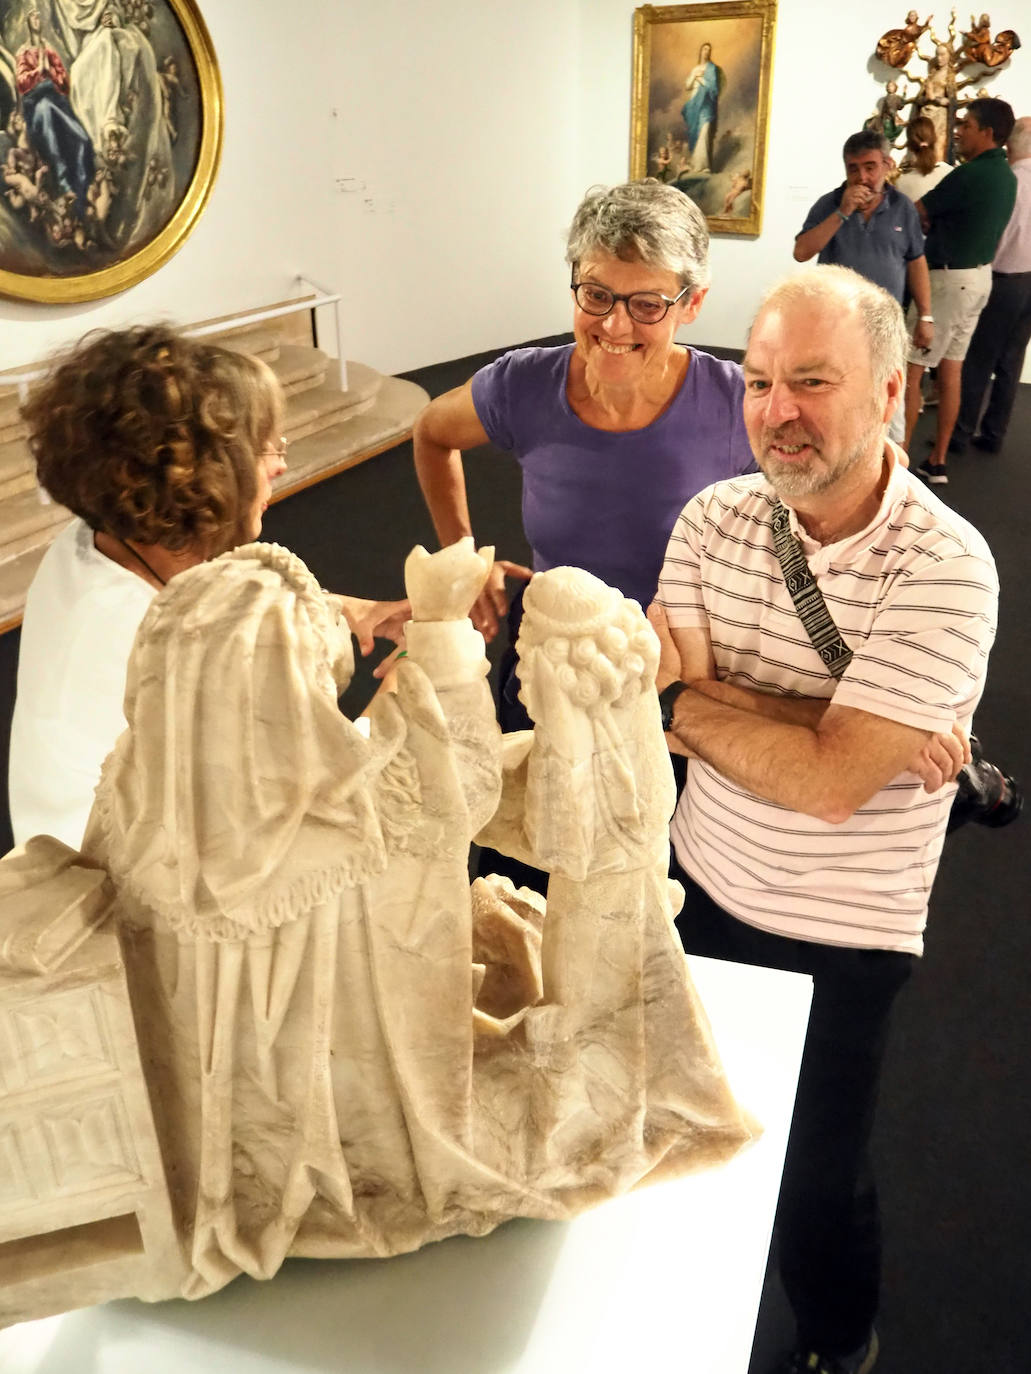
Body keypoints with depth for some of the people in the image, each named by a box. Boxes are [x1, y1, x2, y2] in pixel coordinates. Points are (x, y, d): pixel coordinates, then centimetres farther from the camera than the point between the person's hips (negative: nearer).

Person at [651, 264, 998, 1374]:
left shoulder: (946, 568, -21)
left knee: (814, 1178, 13)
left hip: (840, 934, -4)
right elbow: (664, 710, -16)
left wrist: (682, 699, -19)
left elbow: (828, 781, -27)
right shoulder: (714, 520, -7)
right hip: (701, 884, 4)